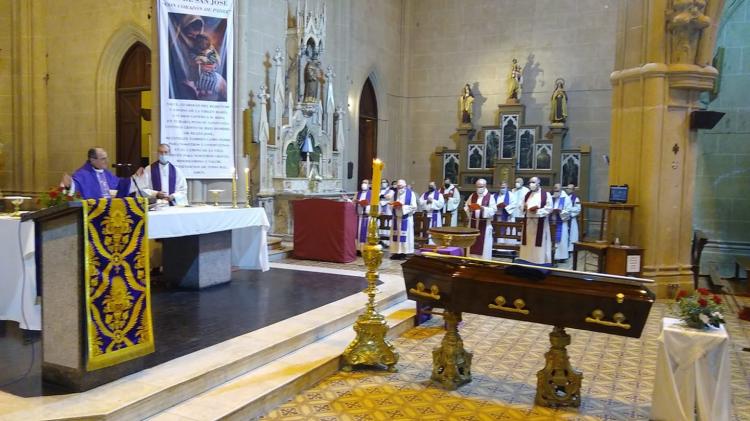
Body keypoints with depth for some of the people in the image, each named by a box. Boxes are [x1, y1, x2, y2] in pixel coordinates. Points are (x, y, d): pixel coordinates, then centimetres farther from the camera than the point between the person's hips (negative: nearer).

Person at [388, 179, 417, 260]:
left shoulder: (411, 194, -4)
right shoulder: (395, 194, 10)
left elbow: (413, 207, -10)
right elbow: (391, 206, 11)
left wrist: (402, 206, -19)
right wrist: (394, 206, -12)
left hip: (406, 218, -5)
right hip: (396, 218, 5)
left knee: (405, 236, -4)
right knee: (396, 236, 4)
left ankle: (404, 253, 0)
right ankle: (396, 252, 9)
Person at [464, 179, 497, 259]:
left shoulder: (490, 197, -3)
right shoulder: (472, 195, 9)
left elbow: (493, 210, -9)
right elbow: (466, 206, 10)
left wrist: (484, 209, -23)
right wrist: (469, 209, -12)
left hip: (484, 224, -4)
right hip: (473, 222, 4)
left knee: (483, 242, -2)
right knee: (473, 241, 7)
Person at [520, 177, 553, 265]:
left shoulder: (546, 195, -3)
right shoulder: (527, 195, 14)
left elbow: (549, 208, -9)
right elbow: (522, 207, 16)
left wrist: (537, 211, -20)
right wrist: (525, 208, -7)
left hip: (540, 223, -5)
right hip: (528, 222, 5)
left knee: (539, 242, -4)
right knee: (528, 242, 7)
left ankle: (541, 261, 1)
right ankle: (527, 260, 13)